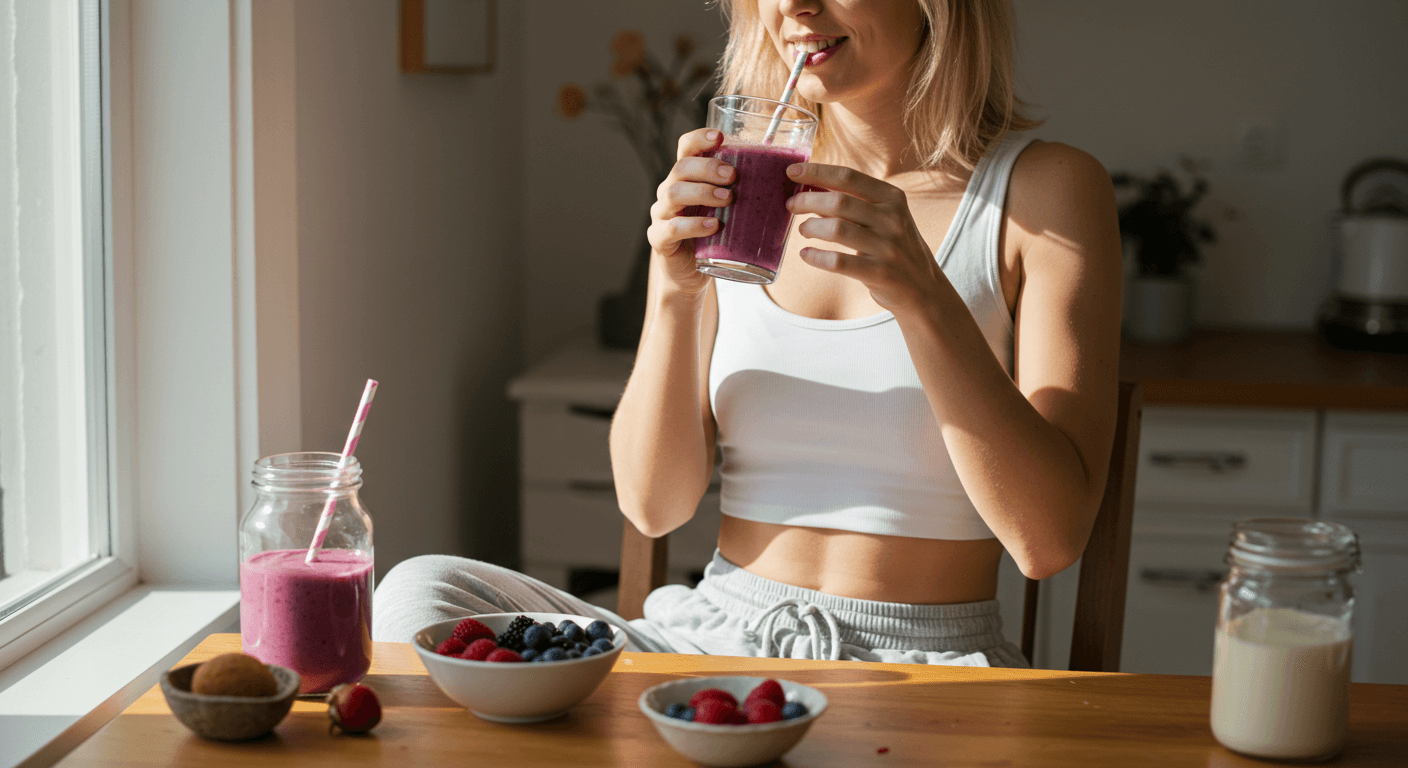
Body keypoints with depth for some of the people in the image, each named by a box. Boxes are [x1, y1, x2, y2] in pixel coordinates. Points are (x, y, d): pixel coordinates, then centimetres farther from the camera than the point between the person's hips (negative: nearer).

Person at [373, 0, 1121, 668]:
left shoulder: (1046, 189, -3)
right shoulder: (731, 191, 8)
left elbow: (1047, 539, -12)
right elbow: (653, 504, 2)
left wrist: (920, 294, -24)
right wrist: (673, 291, -14)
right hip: (711, 637, 4)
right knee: (422, 595, -18)